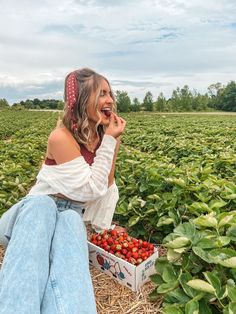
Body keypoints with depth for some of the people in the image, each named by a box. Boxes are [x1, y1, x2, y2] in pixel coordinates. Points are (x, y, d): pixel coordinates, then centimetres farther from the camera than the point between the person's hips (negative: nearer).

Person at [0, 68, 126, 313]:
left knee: (70, 220, -35)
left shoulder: (108, 136, 2)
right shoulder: (61, 137, -18)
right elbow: (92, 188, -20)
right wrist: (109, 142, -18)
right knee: (41, 203, -39)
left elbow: (107, 186, 8)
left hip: (72, 216, 3)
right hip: (33, 210, -3)